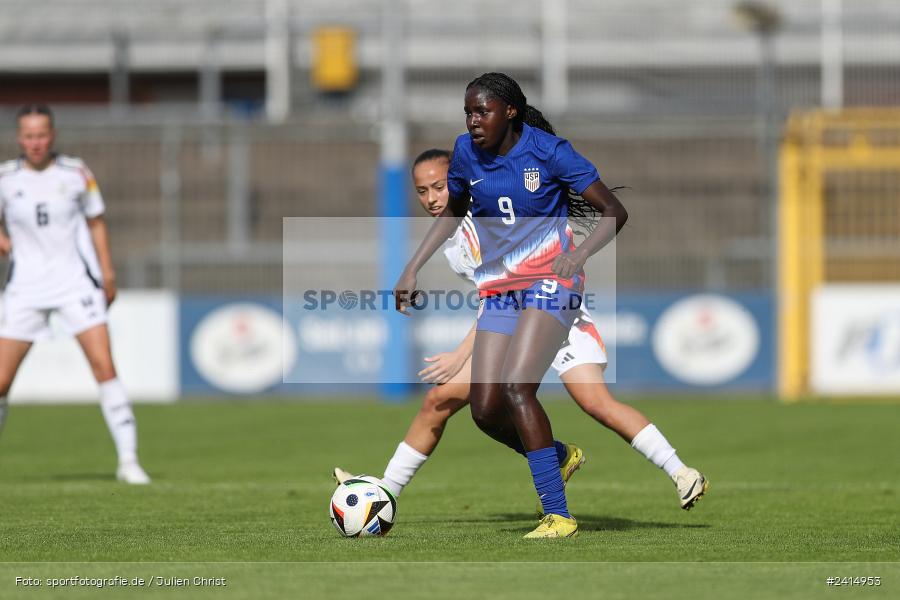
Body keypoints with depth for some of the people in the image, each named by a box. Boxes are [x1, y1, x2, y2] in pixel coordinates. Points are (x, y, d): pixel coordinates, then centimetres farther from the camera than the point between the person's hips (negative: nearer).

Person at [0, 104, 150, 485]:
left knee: (104, 365, -14)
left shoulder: (76, 173, 0)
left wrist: (108, 274, 8)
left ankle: (128, 460, -11)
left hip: (74, 280, 0)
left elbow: (95, 222, 12)